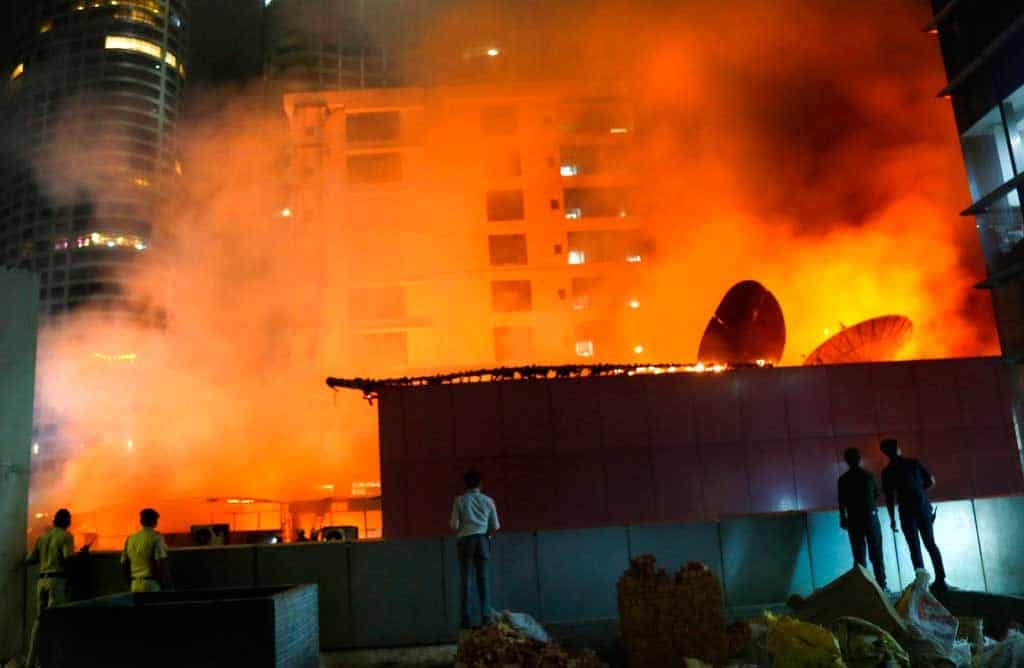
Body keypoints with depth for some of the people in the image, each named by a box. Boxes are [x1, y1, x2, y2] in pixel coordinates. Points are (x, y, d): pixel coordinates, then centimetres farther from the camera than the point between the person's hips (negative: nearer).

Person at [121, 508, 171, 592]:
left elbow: (124, 564, 14)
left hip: (135, 585, 6)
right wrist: (166, 583, -9)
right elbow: (161, 563, -15)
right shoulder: (156, 537, -8)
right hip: (152, 583, -6)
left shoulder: (130, 539, 10)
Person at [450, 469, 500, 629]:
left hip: (466, 540, -1)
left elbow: (454, 525, -2)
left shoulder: (460, 500, 2)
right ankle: (486, 615, -3)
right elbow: (495, 526, 8)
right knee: (483, 578, 3)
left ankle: (466, 617, -3)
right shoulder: (488, 500, 7)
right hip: (482, 540, 1)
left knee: (465, 579, 1)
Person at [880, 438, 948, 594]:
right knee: (931, 544, 14)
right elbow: (931, 481, 3)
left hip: (907, 512, -2)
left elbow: (889, 498, -5)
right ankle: (941, 580, 11)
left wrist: (892, 518, 4)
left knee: (915, 548, 5)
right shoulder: (914, 463, 0)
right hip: (923, 508, 2)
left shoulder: (887, 472, -5)